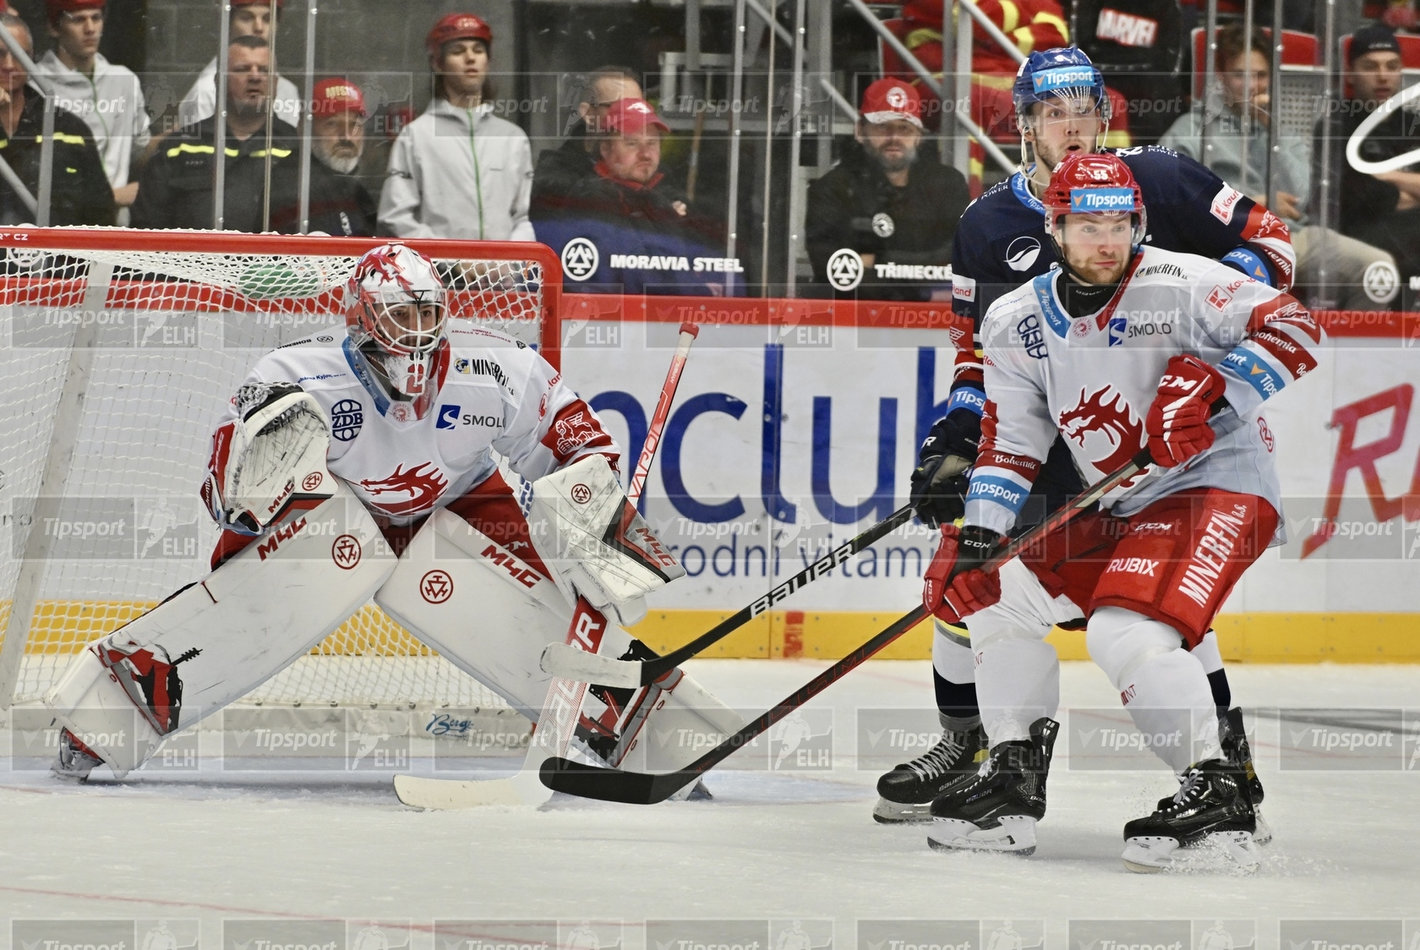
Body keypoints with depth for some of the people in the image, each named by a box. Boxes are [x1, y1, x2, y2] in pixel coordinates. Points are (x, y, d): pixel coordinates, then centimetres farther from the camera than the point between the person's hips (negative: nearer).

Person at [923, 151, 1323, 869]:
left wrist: (1212, 386, -29)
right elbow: (1011, 441, 8)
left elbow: (1293, 327, -17)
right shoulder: (1017, 323, 4)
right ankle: (1013, 778, 9)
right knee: (999, 588, 0)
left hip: (1219, 486, -8)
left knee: (1125, 631, -27)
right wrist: (977, 534, -5)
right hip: (1116, 508, 8)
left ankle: (1215, 794, -21)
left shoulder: (1179, 285, -14)